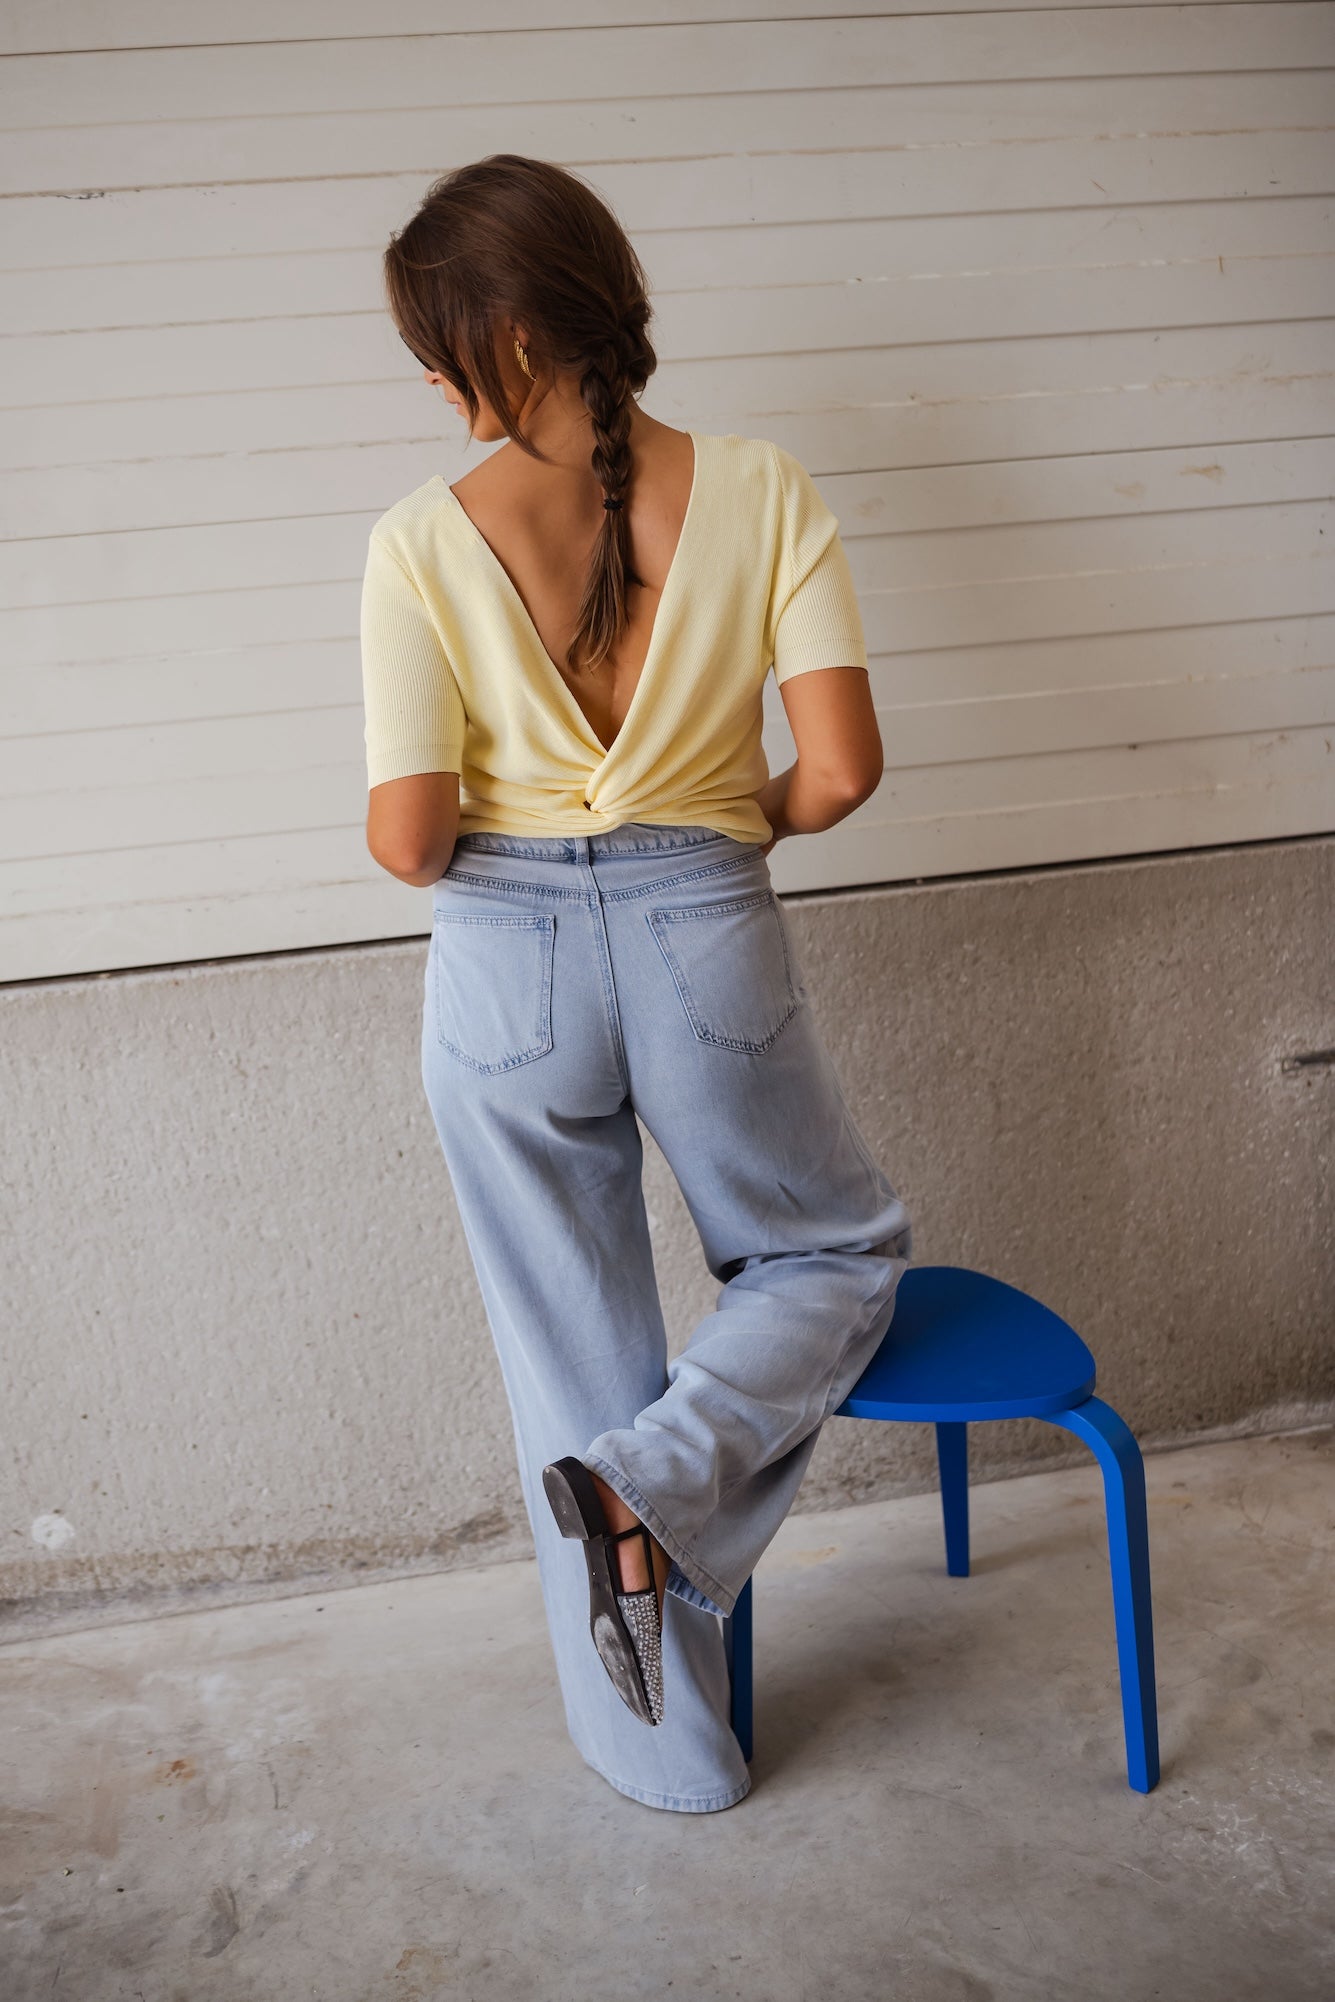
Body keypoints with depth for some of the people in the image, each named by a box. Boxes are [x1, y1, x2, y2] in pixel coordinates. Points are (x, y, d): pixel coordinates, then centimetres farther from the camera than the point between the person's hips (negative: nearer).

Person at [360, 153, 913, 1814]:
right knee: (844, 1256, 27)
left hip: (507, 965, 0)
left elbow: (406, 840, -12)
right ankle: (657, 1484, 1)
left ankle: (669, 1751, 32)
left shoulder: (423, 542, -10)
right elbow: (843, 765, -11)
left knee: (578, 1368, 17)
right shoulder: (759, 490, -7)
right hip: (710, 940, 0)